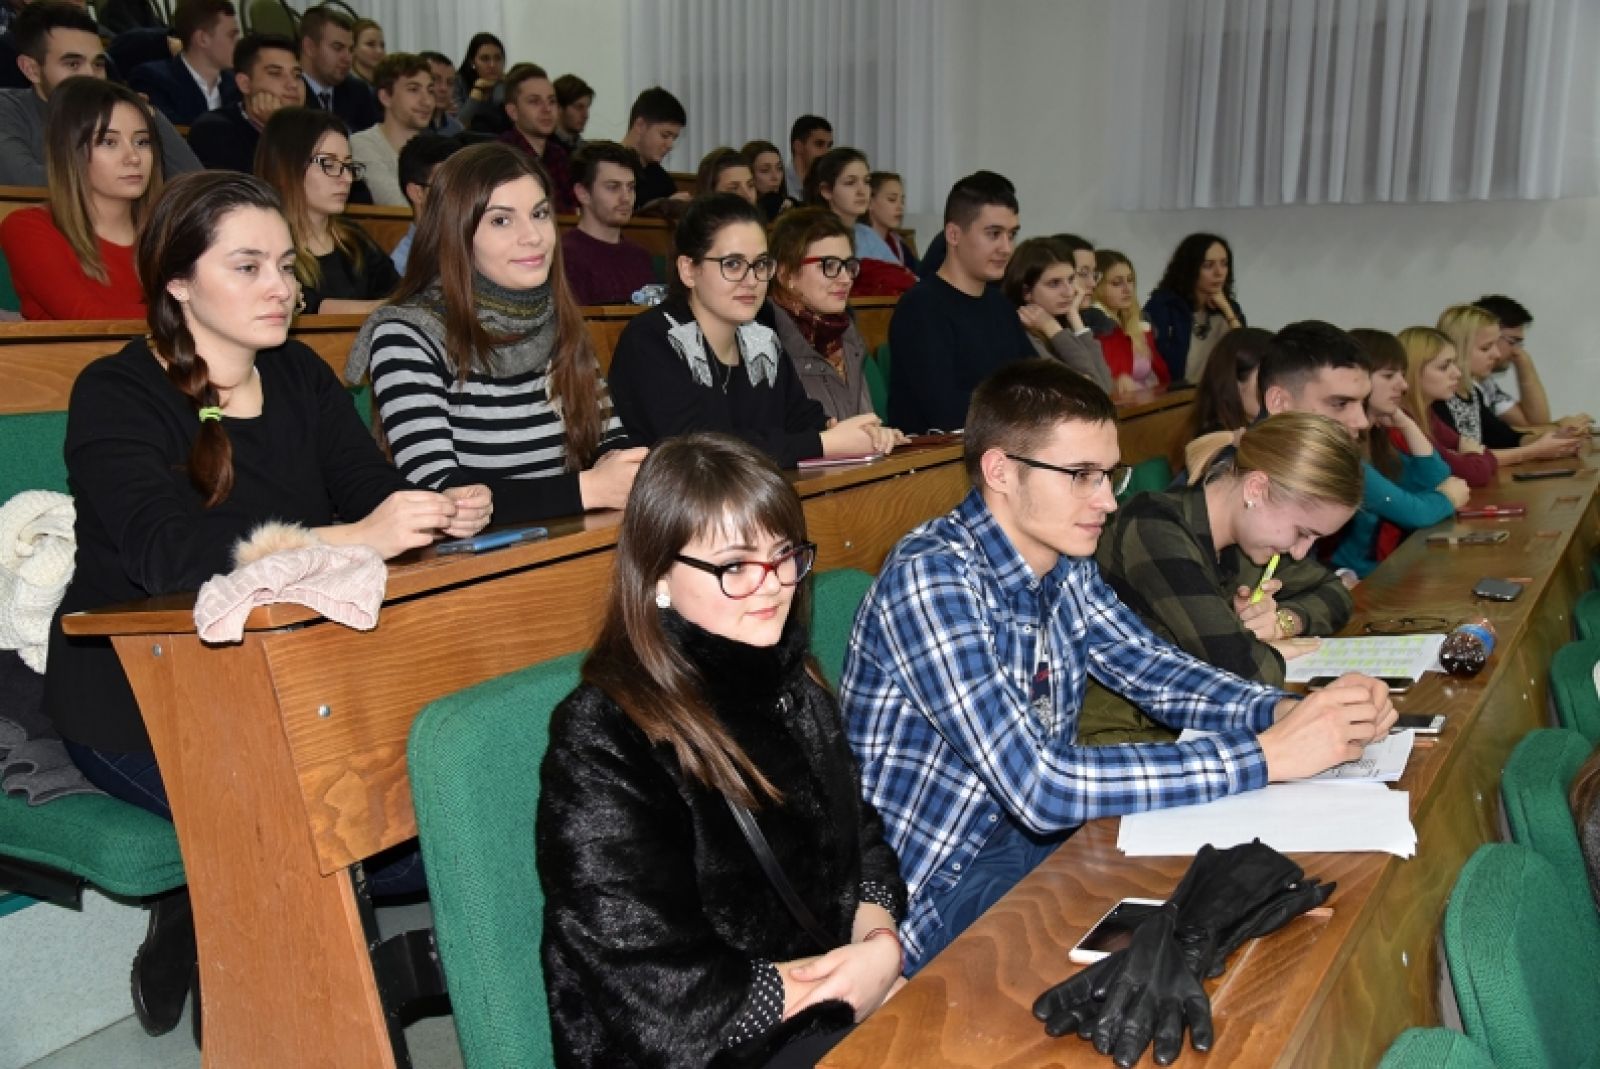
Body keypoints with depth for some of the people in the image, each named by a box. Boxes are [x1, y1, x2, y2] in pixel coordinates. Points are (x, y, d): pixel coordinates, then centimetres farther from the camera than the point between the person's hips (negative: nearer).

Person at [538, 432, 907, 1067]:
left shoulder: (787, 683, 3)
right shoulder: (602, 746, -21)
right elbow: (663, 999, -21)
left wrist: (880, 941, -8)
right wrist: (854, 985, -14)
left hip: (843, 1006, 7)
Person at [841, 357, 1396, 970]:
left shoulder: (1065, 565, 1)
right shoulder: (931, 577, -26)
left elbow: (1155, 670, 7)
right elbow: (1039, 786, -32)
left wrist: (1290, 711, -13)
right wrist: (1266, 756, -30)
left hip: (1041, 833, 8)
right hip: (934, 891, -8)